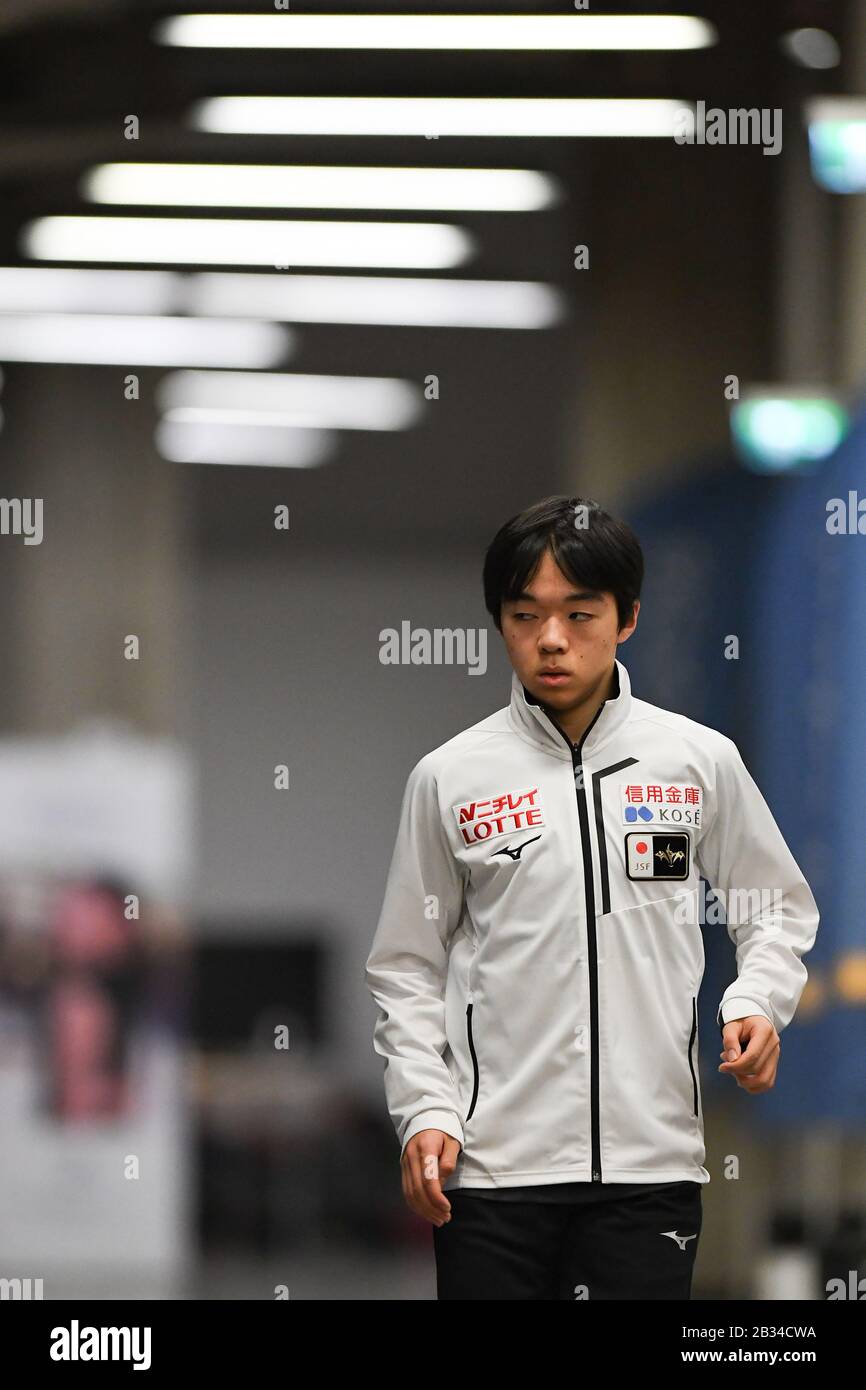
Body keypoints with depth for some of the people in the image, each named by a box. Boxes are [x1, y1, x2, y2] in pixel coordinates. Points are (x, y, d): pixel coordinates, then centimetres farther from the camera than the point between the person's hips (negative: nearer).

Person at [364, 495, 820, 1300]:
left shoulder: (701, 760, 5)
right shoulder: (448, 778, 3)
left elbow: (779, 910, 15)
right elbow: (407, 968, 9)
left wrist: (756, 1005, -4)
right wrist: (424, 1111, -2)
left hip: (651, 1163, 0)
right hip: (491, 1165, 0)